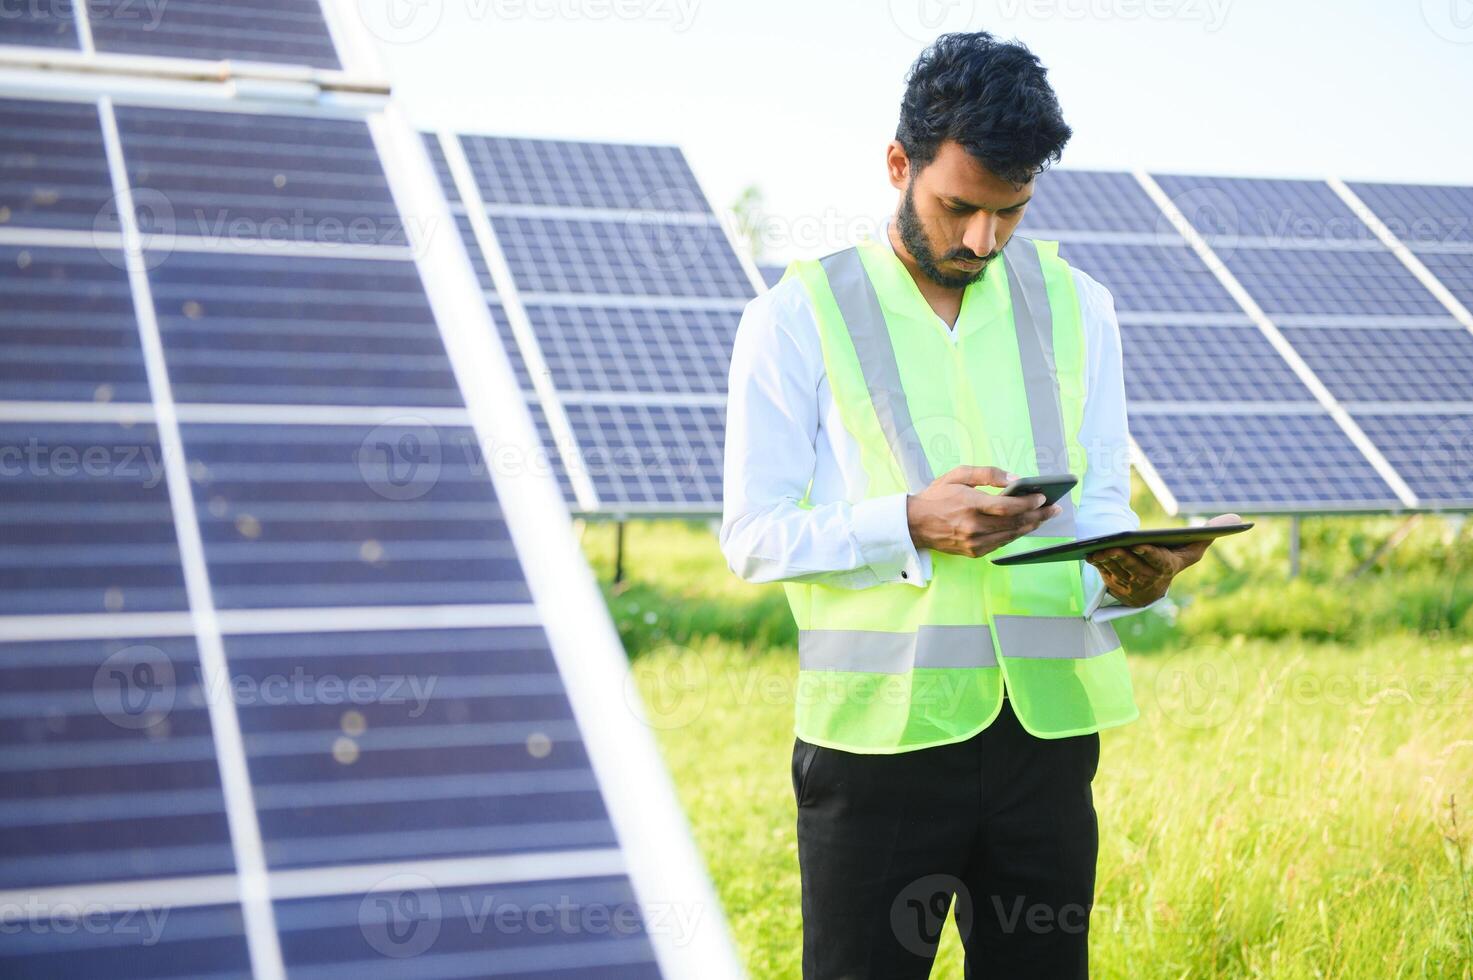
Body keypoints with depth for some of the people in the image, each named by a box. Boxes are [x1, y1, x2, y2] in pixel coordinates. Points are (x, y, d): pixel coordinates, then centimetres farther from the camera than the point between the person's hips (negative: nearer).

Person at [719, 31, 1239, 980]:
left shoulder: (1076, 305, 10)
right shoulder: (799, 314, -2)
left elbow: (1103, 502, 10)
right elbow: (753, 534, -6)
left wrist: (1128, 575, -14)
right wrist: (911, 521, -21)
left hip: (1048, 722, 4)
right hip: (878, 731, -3)